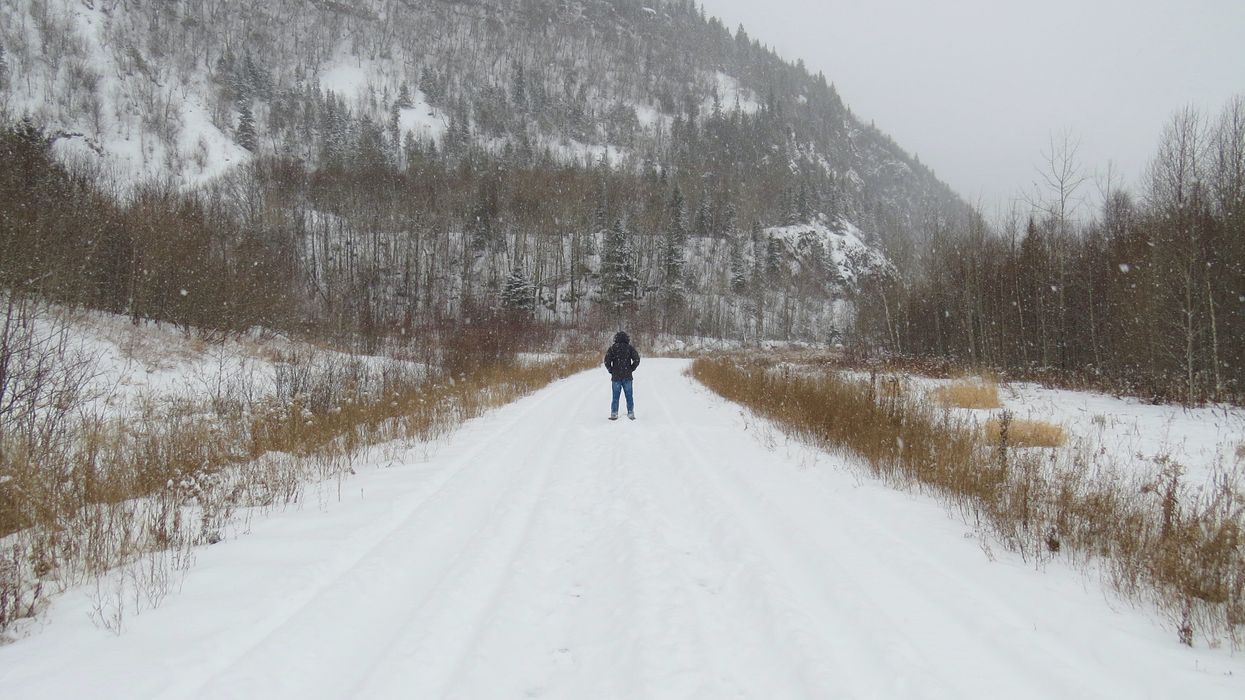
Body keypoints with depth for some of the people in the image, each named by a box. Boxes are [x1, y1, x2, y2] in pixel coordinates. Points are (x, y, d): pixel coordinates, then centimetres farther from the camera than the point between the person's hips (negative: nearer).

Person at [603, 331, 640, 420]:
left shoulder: (612, 348, -1)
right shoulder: (629, 348, 0)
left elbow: (607, 361, -8)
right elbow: (637, 360, -6)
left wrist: (611, 371, 4)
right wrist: (631, 369, 4)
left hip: (616, 376, 0)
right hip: (627, 376, 0)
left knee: (615, 396, 6)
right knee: (629, 396, 7)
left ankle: (614, 414, 3)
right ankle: (631, 413, 6)